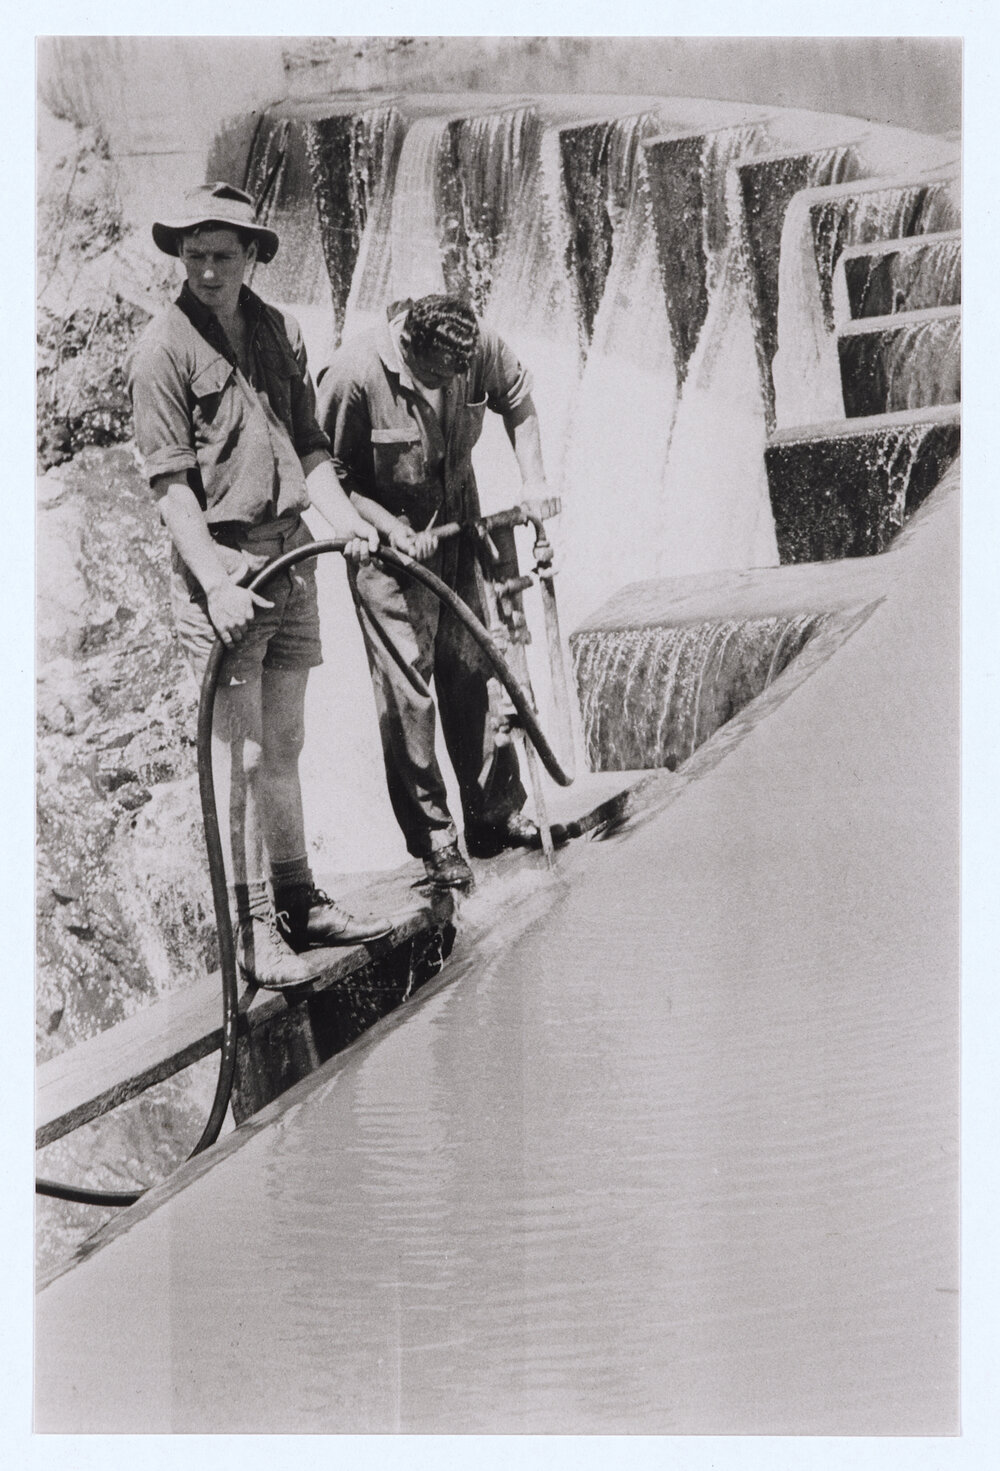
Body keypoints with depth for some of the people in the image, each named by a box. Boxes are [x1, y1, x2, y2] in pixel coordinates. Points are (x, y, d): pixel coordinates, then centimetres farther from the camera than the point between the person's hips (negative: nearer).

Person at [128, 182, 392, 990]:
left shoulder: (282, 331, 12)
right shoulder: (162, 348, -7)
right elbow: (171, 484, -13)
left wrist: (346, 519, 0)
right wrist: (217, 583, -21)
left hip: (292, 555, 6)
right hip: (220, 564, -6)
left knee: (285, 744, 14)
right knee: (239, 754, -3)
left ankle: (300, 903, 26)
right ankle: (253, 929, 8)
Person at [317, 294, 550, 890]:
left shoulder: (479, 347, -14)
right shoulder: (354, 375, -26)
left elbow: (517, 398, 8)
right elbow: (329, 475, -15)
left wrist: (534, 478, 1)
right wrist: (393, 527, -24)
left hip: (458, 533, 5)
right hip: (391, 549, -4)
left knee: (474, 674, 11)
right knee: (408, 692, -4)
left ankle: (496, 813, 25)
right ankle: (433, 836, 10)